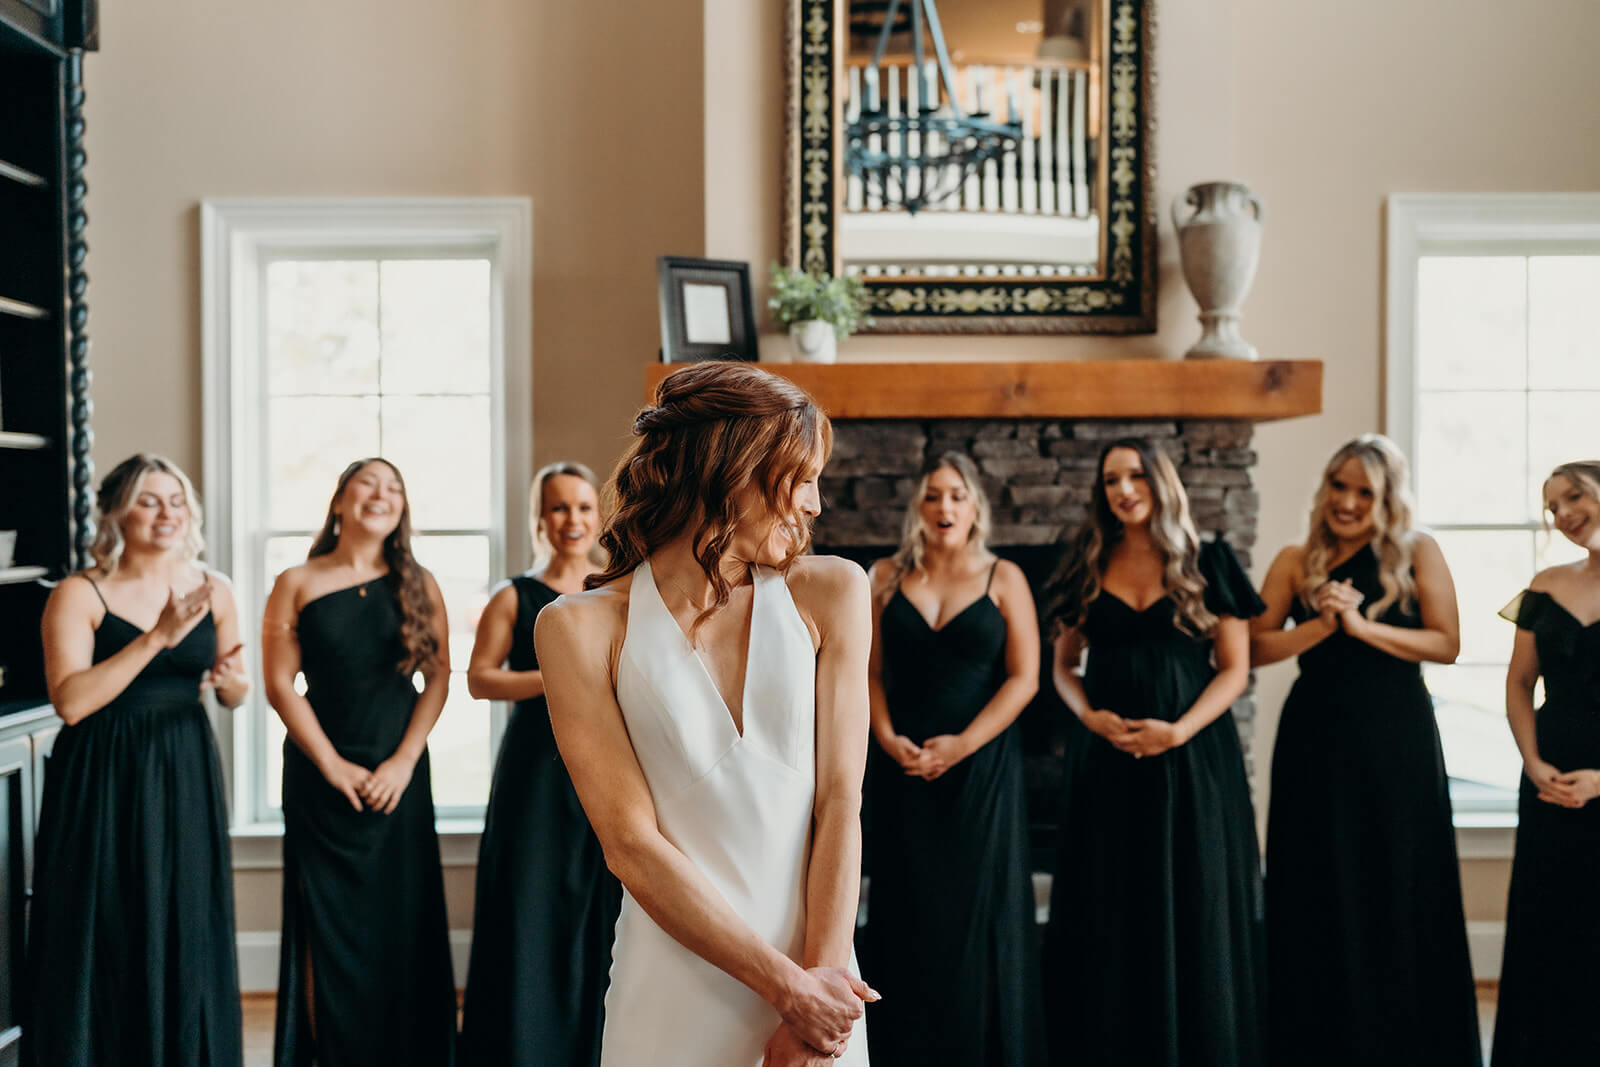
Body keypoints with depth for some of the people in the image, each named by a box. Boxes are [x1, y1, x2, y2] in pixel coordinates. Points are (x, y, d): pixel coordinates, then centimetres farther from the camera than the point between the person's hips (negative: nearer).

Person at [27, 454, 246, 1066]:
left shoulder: (213, 591, 4)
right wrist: (157, 637, -23)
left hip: (185, 776, 4)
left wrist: (229, 681, -10)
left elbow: (235, 695, 13)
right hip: (103, 782, -3)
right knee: (105, 939, 3)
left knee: (188, 933, 8)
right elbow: (70, 701, -20)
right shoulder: (79, 595, -8)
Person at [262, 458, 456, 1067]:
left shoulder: (419, 586, 5)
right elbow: (280, 685, -3)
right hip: (321, 773, -1)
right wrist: (333, 765, -9)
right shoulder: (296, 585, 1)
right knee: (329, 921, 2)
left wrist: (404, 761, -8)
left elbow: (438, 676, 2)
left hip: (399, 773, 1)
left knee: (402, 919, 4)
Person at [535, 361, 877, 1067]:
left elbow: (840, 803, -4)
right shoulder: (582, 627, -6)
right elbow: (632, 846, -11)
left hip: (816, 976, 2)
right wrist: (788, 986, -14)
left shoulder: (829, 593, 1)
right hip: (674, 1000, -2)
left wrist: (821, 977, -13)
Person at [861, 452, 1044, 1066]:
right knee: (909, 908, 6)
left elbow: (1023, 679, -5)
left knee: (978, 909, 2)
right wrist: (887, 738, -11)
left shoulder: (1003, 579, 0)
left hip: (981, 767, -2)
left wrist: (961, 746, -14)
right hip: (903, 768, 2)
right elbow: (869, 672, 5)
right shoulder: (887, 578, 7)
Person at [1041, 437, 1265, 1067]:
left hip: (1195, 755, -2)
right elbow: (1062, 666, 13)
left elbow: (1234, 668, 0)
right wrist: (1090, 715, -7)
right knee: (1112, 915, 4)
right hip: (1110, 758, 2)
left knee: (1193, 910, 2)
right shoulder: (1088, 569, 9)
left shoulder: (1208, 565, 2)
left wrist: (1178, 730, -13)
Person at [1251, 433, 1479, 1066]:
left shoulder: (1417, 553, 2)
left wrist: (1362, 626, -15)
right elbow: (1254, 648, -1)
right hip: (1317, 740, 1)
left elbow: (1446, 644, -6)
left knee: (1399, 890, 5)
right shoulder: (1297, 562, 5)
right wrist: (1321, 625, -14)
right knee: (1321, 895, 6)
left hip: (1397, 738, -1)